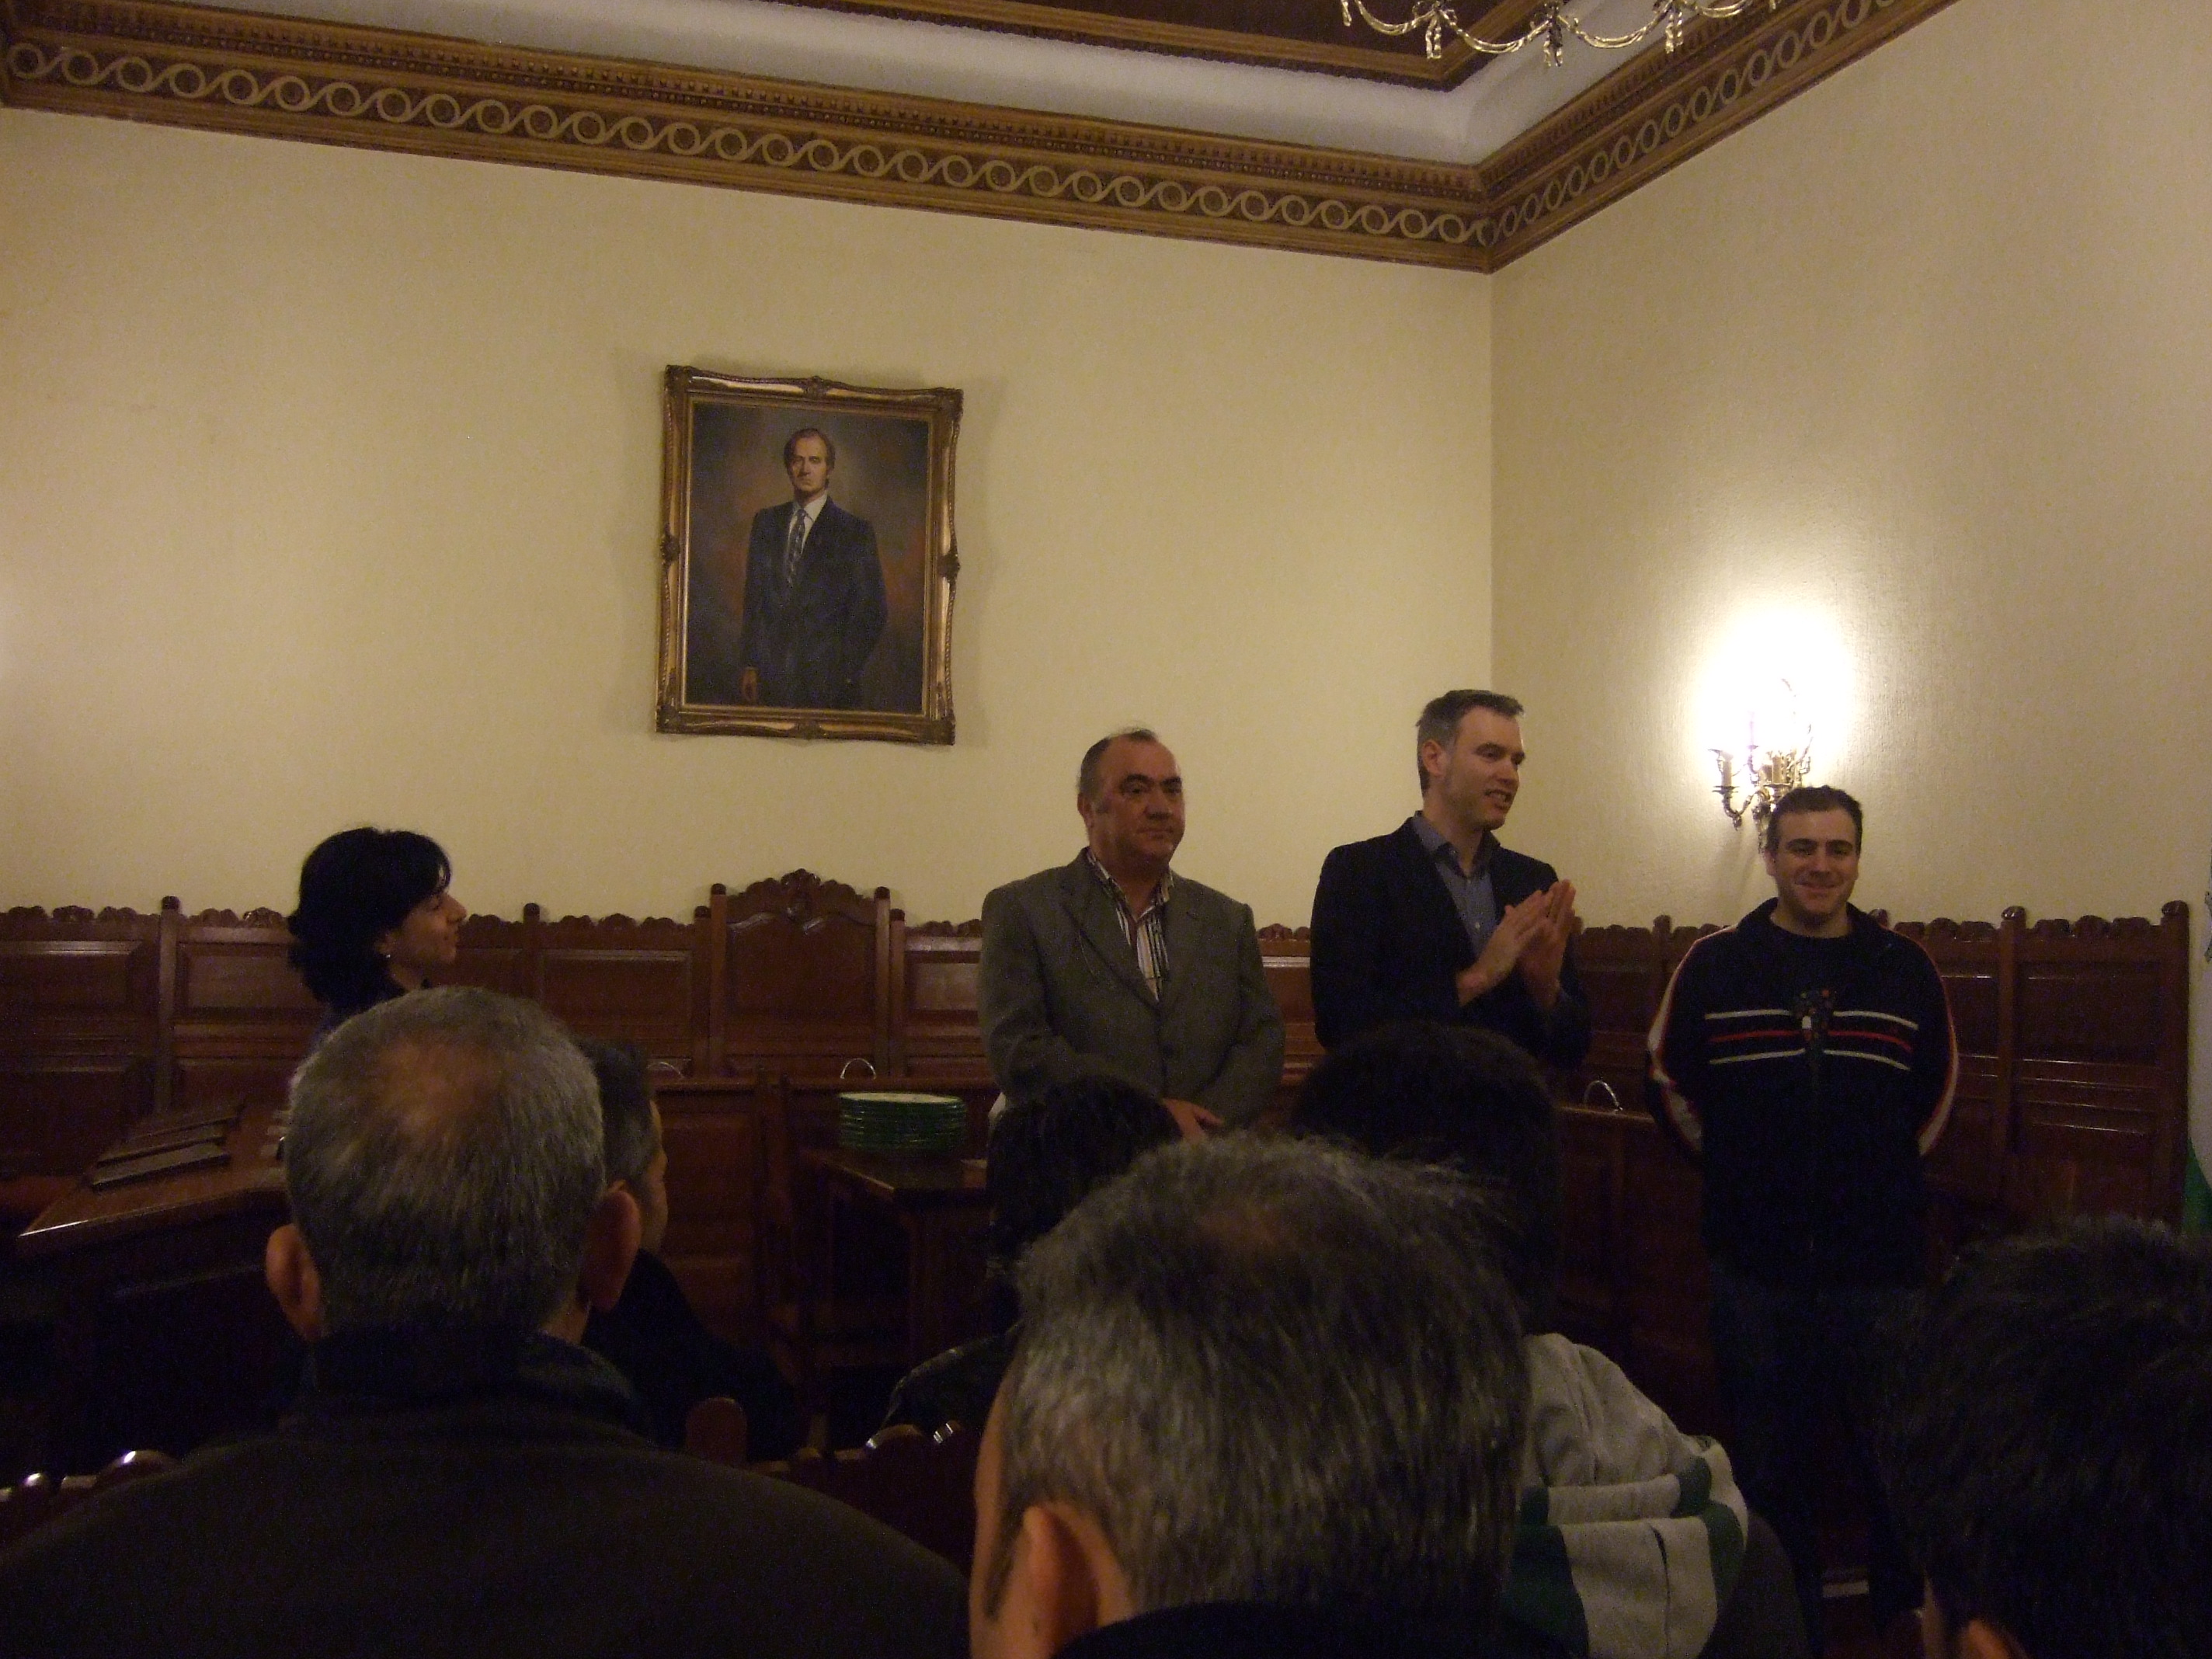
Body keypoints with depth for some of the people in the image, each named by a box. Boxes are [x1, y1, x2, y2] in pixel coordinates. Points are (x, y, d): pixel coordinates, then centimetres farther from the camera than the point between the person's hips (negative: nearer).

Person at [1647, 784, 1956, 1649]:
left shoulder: (1905, 969, 0)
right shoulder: (1714, 964, -2)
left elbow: (1938, 1092, 13)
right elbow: (1668, 1082, 7)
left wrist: (1884, 1175, 11)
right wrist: (1733, 1168, 7)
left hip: (1880, 1261, 0)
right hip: (1752, 1262, 0)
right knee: (1769, 1462, 11)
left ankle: (1907, 1617, 32)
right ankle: (1786, 1628, 27)